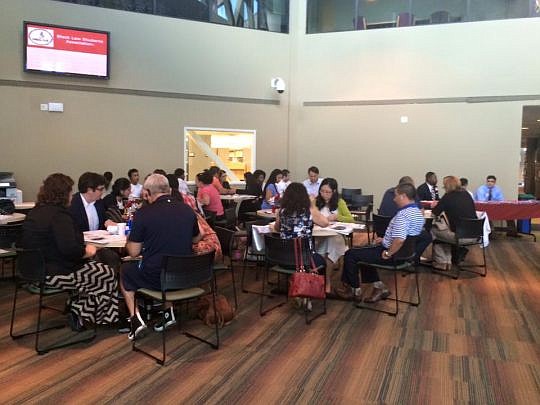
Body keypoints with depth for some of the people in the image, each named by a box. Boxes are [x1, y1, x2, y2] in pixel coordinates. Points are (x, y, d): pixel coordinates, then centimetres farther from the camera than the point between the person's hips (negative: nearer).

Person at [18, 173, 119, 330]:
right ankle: (81, 317, 10)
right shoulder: (59, 215, -21)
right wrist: (86, 251, -11)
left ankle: (77, 310, 21)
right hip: (53, 274, -10)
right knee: (108, 274, 1)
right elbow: (69, 249, -29)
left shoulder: (36, 211, 9)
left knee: (92, 265, 21)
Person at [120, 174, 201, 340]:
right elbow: (196, 239, 15)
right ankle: (168, 311, 25)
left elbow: (133, 252, -7)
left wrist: (129, 240, 13)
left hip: (155, 277, -4)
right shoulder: (187, 210, -2)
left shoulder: (143, 213, -14)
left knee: (125, 271, 26)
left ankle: (135, 318, 14)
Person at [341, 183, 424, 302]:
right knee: (363, 251, 27)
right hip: (403, 253, 10)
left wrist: (388, 254, -22)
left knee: (350, 254, 1)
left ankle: (355, 290, 14)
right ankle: (379, 286, 20)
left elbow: (399, 240, -38)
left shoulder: (403, 214, -27)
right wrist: (386, 240, 16)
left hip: (394, 255, -10)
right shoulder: (418, 212, 6)